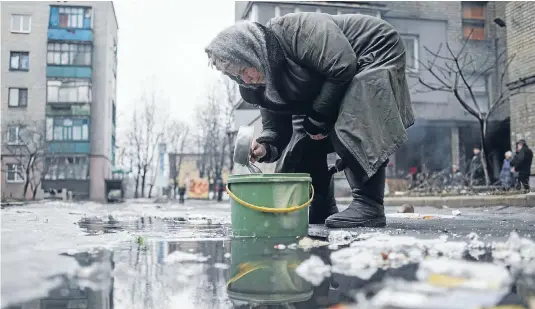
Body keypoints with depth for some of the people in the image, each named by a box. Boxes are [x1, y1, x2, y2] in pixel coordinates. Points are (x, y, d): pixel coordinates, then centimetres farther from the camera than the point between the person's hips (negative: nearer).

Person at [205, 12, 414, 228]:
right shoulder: (264, 84, -7)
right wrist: (265, 148, -26)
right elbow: (275, 127, -3)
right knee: (305, 137, 1)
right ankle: (321, 210, 8)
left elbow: (343, 67, -35)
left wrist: (318, 117, -26)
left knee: (351, 125, -28)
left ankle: (369, 206, -24)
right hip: (335, 87, 9)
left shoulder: (296, 31, -32)